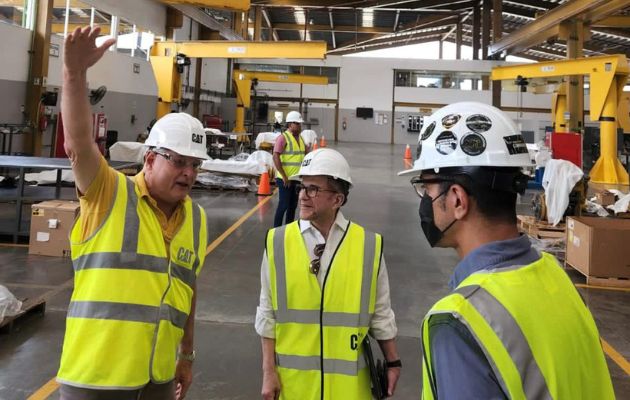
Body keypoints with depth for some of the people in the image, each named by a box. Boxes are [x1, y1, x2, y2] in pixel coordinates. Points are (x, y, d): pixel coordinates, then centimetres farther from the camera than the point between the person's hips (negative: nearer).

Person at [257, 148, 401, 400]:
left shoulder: (369, 246, -7)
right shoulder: (277, 243, -7)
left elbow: (380, 313, 4)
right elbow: (268, 313, -1)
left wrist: (392, 363, 9)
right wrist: (269, 371, 0)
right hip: (293, 377, 0)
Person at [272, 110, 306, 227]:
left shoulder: (300, 138, 11)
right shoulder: (283, 138, -13)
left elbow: (305, 155, 23)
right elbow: (276, 158, -19)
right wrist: (284, 177, -20)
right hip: (285, 179, -7)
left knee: (293, 205, 14)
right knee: (283, 205, -4)